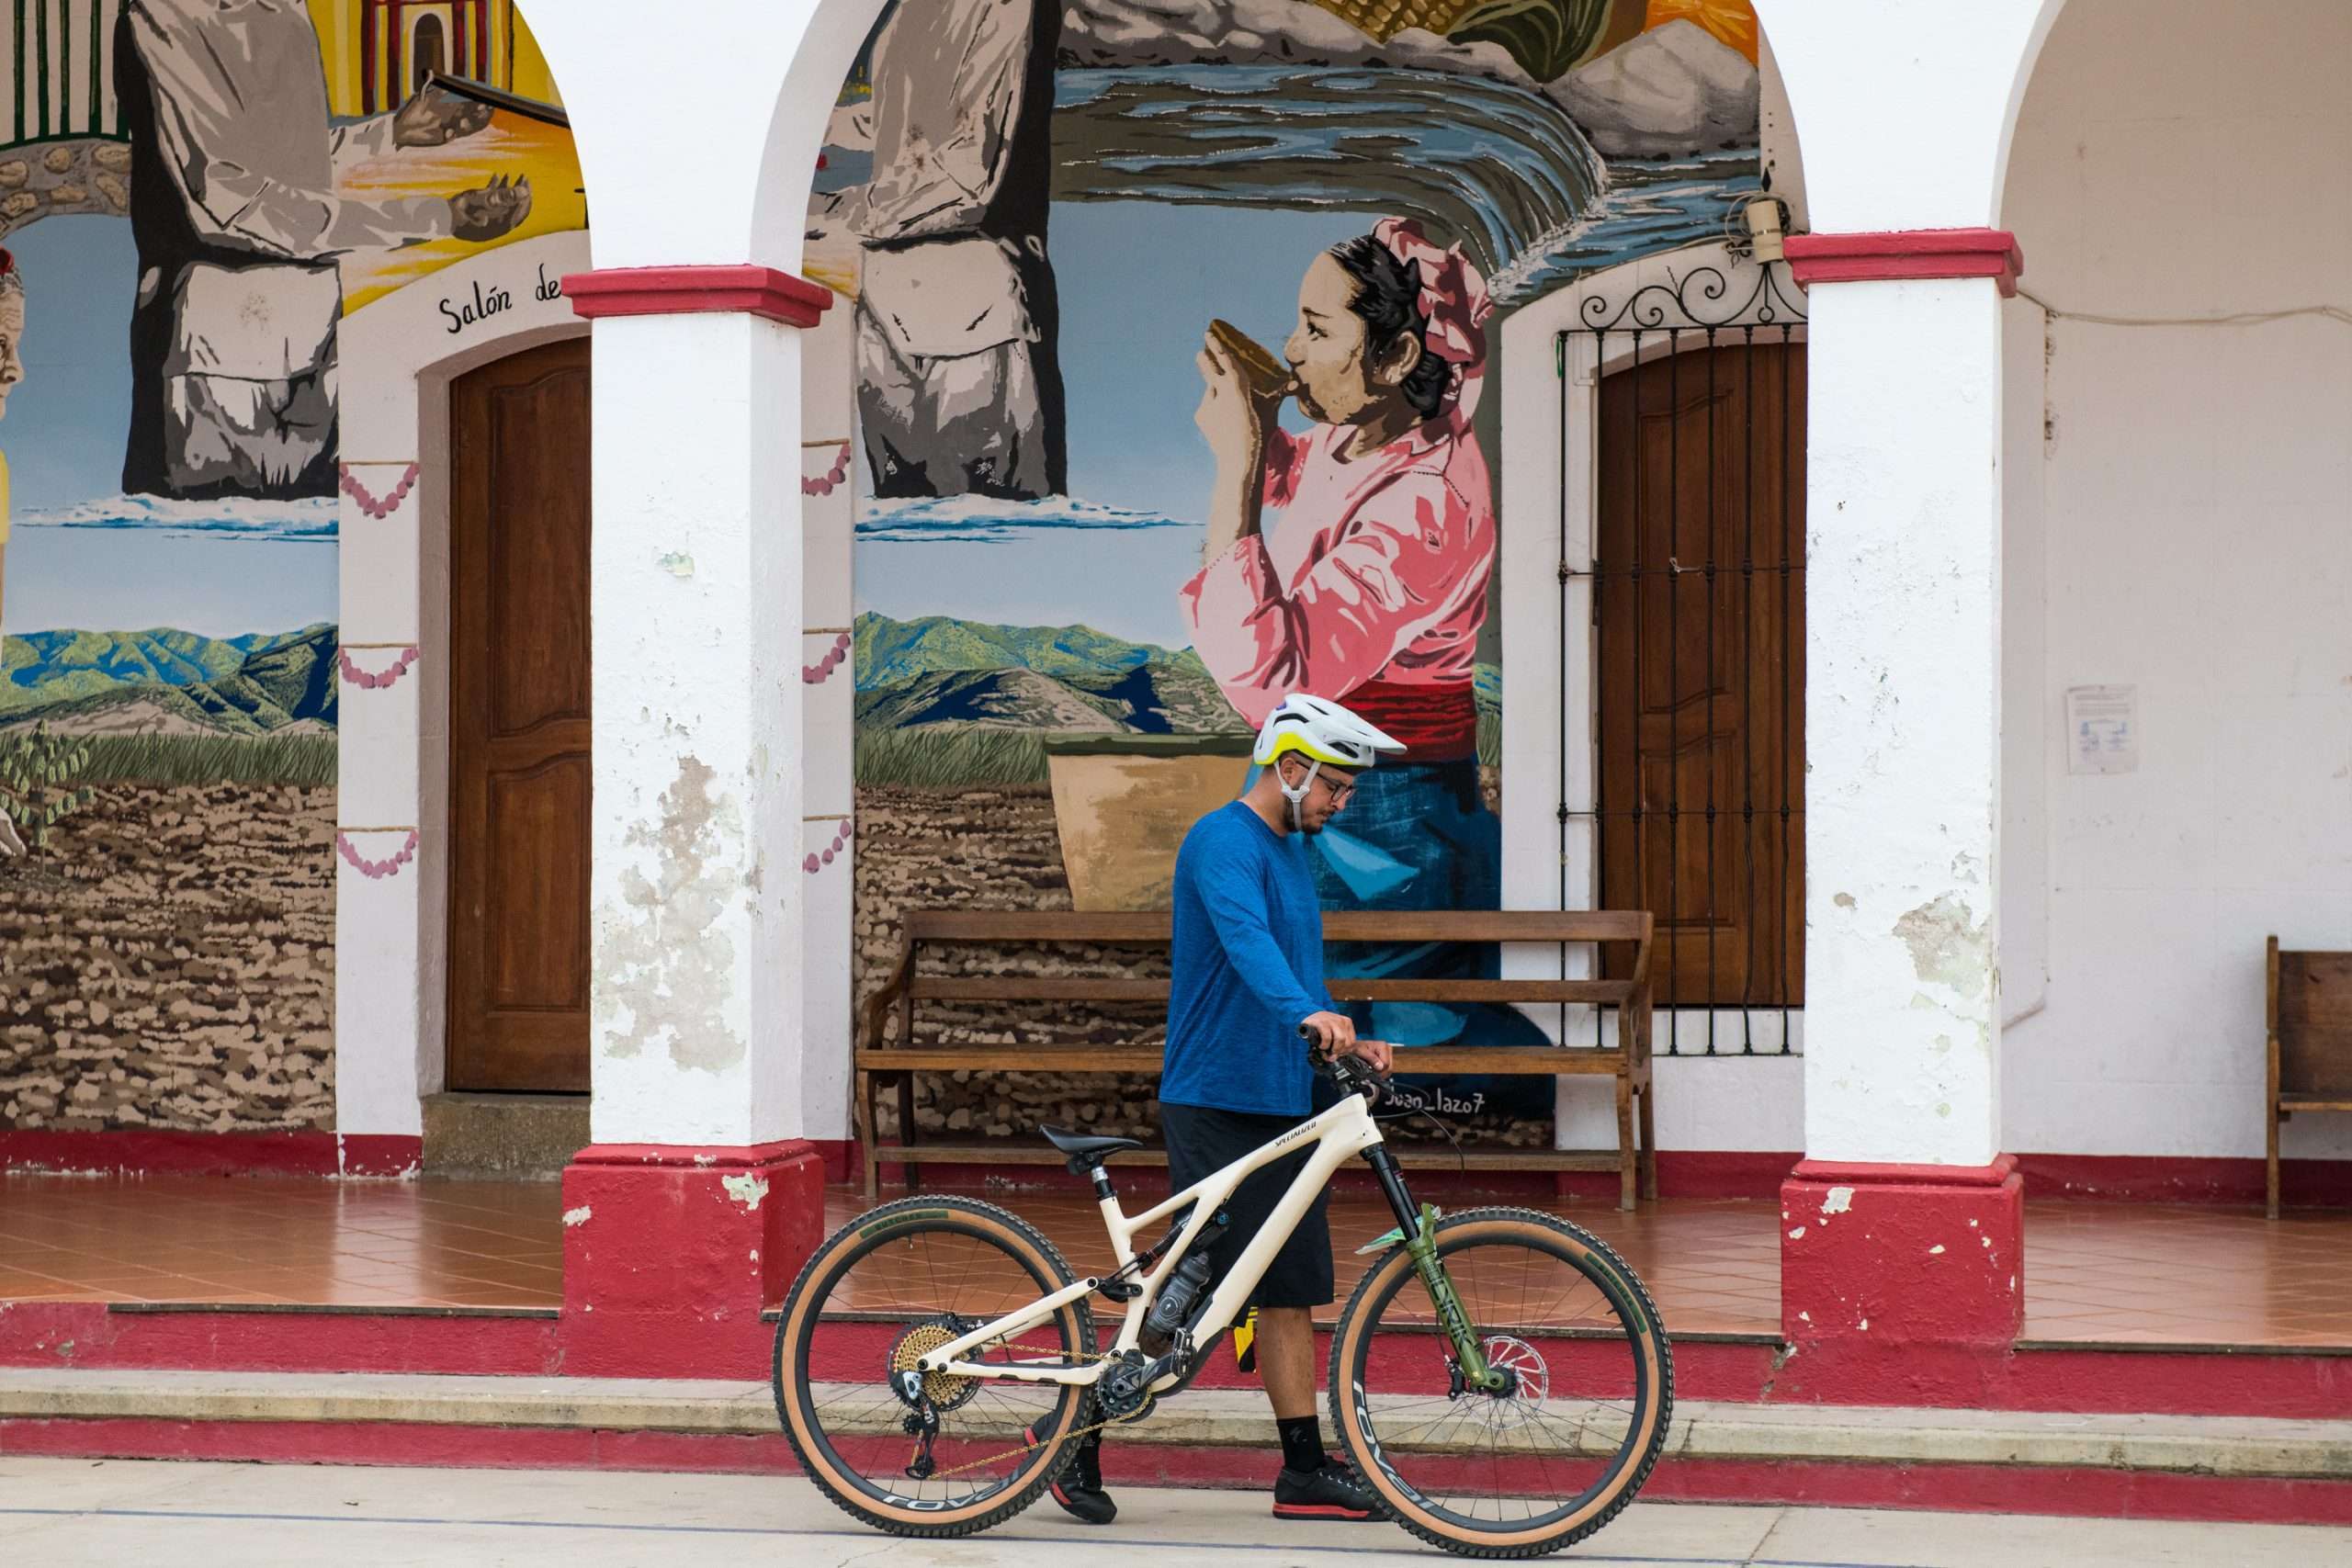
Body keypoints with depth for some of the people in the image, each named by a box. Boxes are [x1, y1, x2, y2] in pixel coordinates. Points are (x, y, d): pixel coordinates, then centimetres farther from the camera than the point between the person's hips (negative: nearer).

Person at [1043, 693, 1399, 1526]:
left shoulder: (1290, 849, 18)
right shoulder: (1225, 841, -13)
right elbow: (1246, 938, -31)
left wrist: (1347, 1041, 11)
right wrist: (1307, 1013, -47)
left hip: (1283, 1105, 9)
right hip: (1216, 1105, -9)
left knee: (1291, 1292, 7)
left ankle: (1306, 1471, 9)